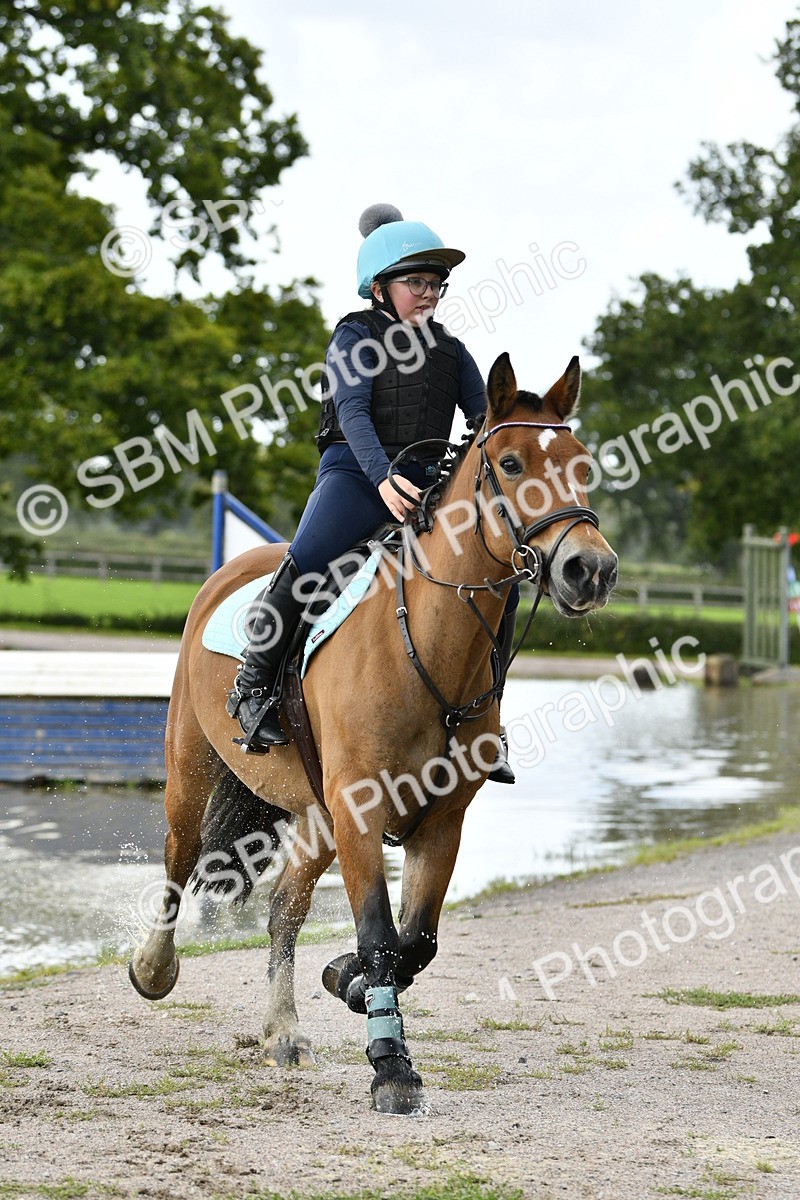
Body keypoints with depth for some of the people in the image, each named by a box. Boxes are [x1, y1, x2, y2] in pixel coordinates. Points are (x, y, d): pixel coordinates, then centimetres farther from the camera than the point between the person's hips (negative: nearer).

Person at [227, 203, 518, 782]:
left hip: (428, 483, 5)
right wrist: (383, 478, -28)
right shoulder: (356, 336, 2)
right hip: (356, 472, -5)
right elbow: (353, 412, -12)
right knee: (305, 564, -30)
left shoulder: (451, 350, 16)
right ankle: (254, 687, -11)